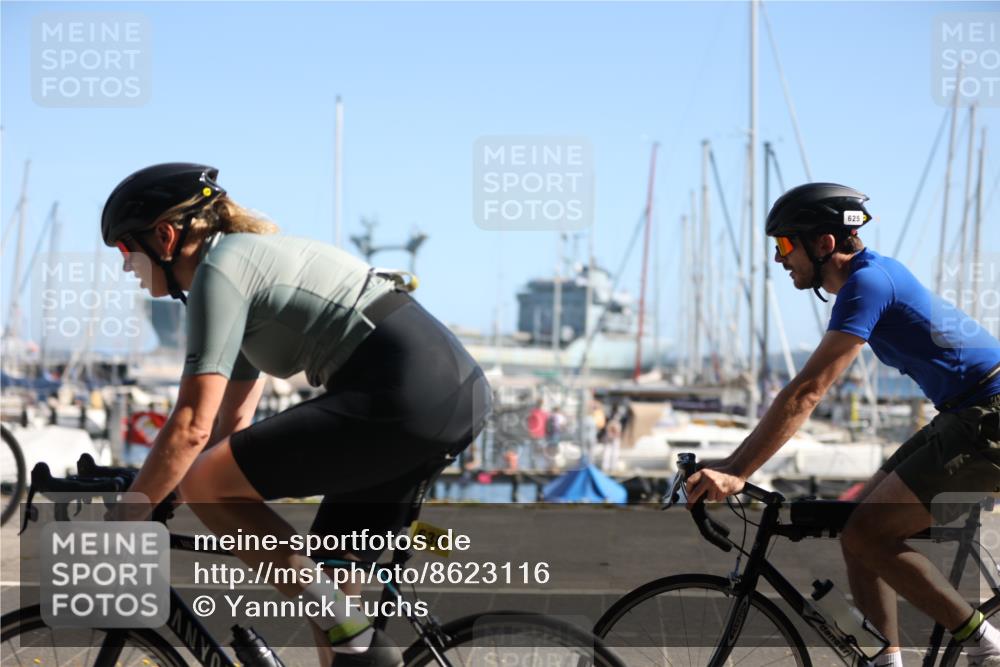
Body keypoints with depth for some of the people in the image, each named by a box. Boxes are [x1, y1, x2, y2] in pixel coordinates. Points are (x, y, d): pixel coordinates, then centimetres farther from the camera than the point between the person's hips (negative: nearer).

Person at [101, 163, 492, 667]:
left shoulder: (218, 270, -4)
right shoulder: (250, 258, 25)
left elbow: (191, 427, -11)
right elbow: (232, 422, 30)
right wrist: (150, 499, 30)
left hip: (403, 395, -10)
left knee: (201, 484, -5)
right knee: (333, 572, 16)